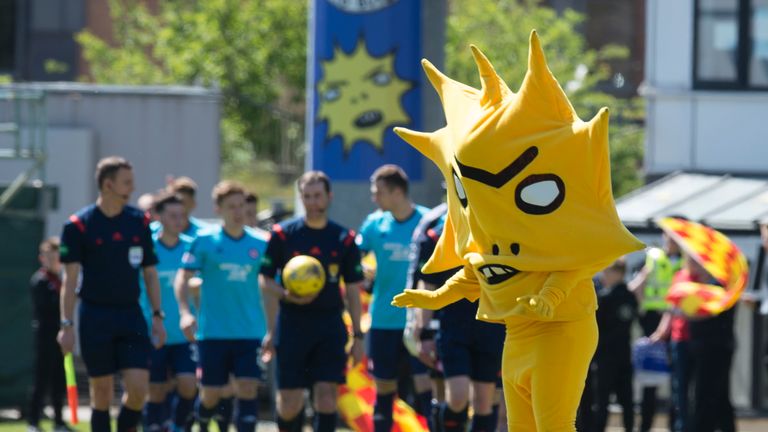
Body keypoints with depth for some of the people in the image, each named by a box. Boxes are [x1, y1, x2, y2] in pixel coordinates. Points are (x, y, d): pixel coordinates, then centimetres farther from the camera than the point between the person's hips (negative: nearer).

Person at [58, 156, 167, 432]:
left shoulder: (139, 222, 7)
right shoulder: (79, 225, -4)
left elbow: (150, 273, 13)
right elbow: (70, 277, -5)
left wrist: (157, 316, 6)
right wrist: (66, 325, -11)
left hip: (131, 315, 3)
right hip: (95, 317, -3)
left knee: (138, 387, -9)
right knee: (102, 392, 0)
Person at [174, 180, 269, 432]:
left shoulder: (260, 244, 4)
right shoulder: (205, 241, -2)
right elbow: (183, 277, -3)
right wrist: (185, 312, -17)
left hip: (249, 333, 1)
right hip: (213, 333, -1)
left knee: (247, 390, -10)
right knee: (211, 394, 6)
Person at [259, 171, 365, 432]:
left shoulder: (344, 238, 5)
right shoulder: (283, 234, 1)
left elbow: (353, 290, 9)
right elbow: (266, 281, 6)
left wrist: (357, 336, 7)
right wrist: (285, 295, -14)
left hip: (330, 325, 1)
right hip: (292, 323, -1)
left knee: (327, 396, -8)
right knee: (289, 401, -1)